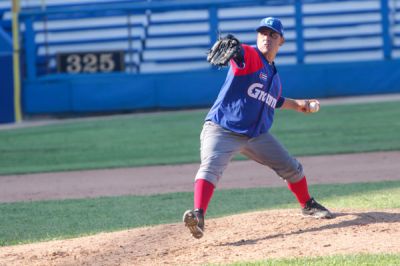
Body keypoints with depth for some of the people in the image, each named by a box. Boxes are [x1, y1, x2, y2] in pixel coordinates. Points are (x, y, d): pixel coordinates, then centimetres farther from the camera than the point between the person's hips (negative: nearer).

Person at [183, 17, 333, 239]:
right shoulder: (248, 55, -10)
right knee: (211, 167, -32)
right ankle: (198, 216, -48)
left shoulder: (274, 75, 13)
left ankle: (308, 205, 39)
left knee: (292, 168, 14)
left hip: (257, 135, 7)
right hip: (222, 130, -7)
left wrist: (296, 105, 26)